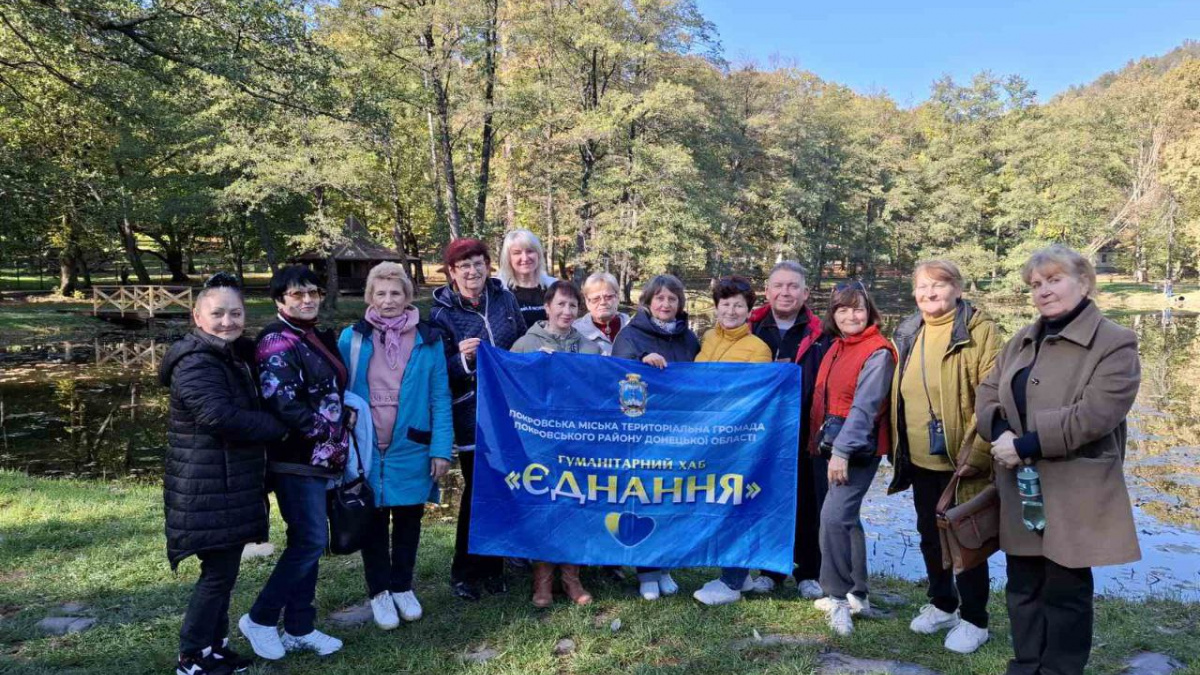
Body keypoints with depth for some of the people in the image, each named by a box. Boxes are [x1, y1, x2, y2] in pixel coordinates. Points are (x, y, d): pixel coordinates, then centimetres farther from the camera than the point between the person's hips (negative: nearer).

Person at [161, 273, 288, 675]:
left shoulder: (233, 357, 14)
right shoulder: (196, 364, -18)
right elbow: (220, 416, -29)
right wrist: (277, 427, -19)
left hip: (229, 485, 10)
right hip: (209, 489, -10)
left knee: (223, 569, 17)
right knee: (218, 572, -2)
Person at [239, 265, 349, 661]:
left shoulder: (321, 338, 14)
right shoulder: (278, 342, -12)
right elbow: (281, 402, -22)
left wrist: (337, 441, 11)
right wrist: (324, 430, -15)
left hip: (318, 458, 9)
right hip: (295, 459, -9)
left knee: (307, 541, 11)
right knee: (310, 541, -8)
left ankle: (299, 630, 20)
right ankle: (260, 619, 9)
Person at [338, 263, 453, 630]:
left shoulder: (428, 340, -2)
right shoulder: (352, 338, -3)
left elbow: (440, 398, -2)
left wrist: (441, 448, -8)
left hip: (411, 449, 1)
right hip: (367, 450, 0)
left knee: (408, 518, 13)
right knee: (373, 519, 12)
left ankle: (402, 587, 33)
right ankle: (378, 591, 29)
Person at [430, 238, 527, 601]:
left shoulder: (504, 299, 3)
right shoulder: (442, 314, -5)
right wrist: (462, 359, -24)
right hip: (471, 415, -3)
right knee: (477, 491, 2)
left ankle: (493, 567, 25)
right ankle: (464, 572, 19)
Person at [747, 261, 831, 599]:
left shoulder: (819, 335, 1)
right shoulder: (752, 329, 5)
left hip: (804, 434, -1)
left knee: (807, 505, 7)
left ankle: (809, 573, 23)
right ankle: (770, 569, 25)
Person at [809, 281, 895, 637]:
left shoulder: (877, 352, -12)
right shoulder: (837, 348, 14)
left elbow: (864, 407, -19)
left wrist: (842, 451, -23)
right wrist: (819, 440, 8)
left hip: (859, 446, -9)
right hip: (835, 443, 9)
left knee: (834, 516, -17)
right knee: (847, 517, 15)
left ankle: (839, 598, -6)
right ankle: (857, 593, 28)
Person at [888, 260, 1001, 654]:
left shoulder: (978, 329, -11)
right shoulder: (908, 334, 9)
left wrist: (977, 452, -20)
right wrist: (897, 446, 13)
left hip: (960, 460, -6)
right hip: (920, 459, 7)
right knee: (929, 535, 19)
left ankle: (974, 620, 23)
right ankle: (942, 604, 37)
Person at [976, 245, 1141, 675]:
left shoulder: (1114, 343, -9)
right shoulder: (1022, 342, 12)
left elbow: (1095, 413, -20)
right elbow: (987, 394, 9)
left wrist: (1026, 445, -20)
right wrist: (1001, 432, -12)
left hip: (1073, 492, -6)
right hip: (1020, 487, 6)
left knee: (1065, 591, 6)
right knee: (1023, 586, 16)